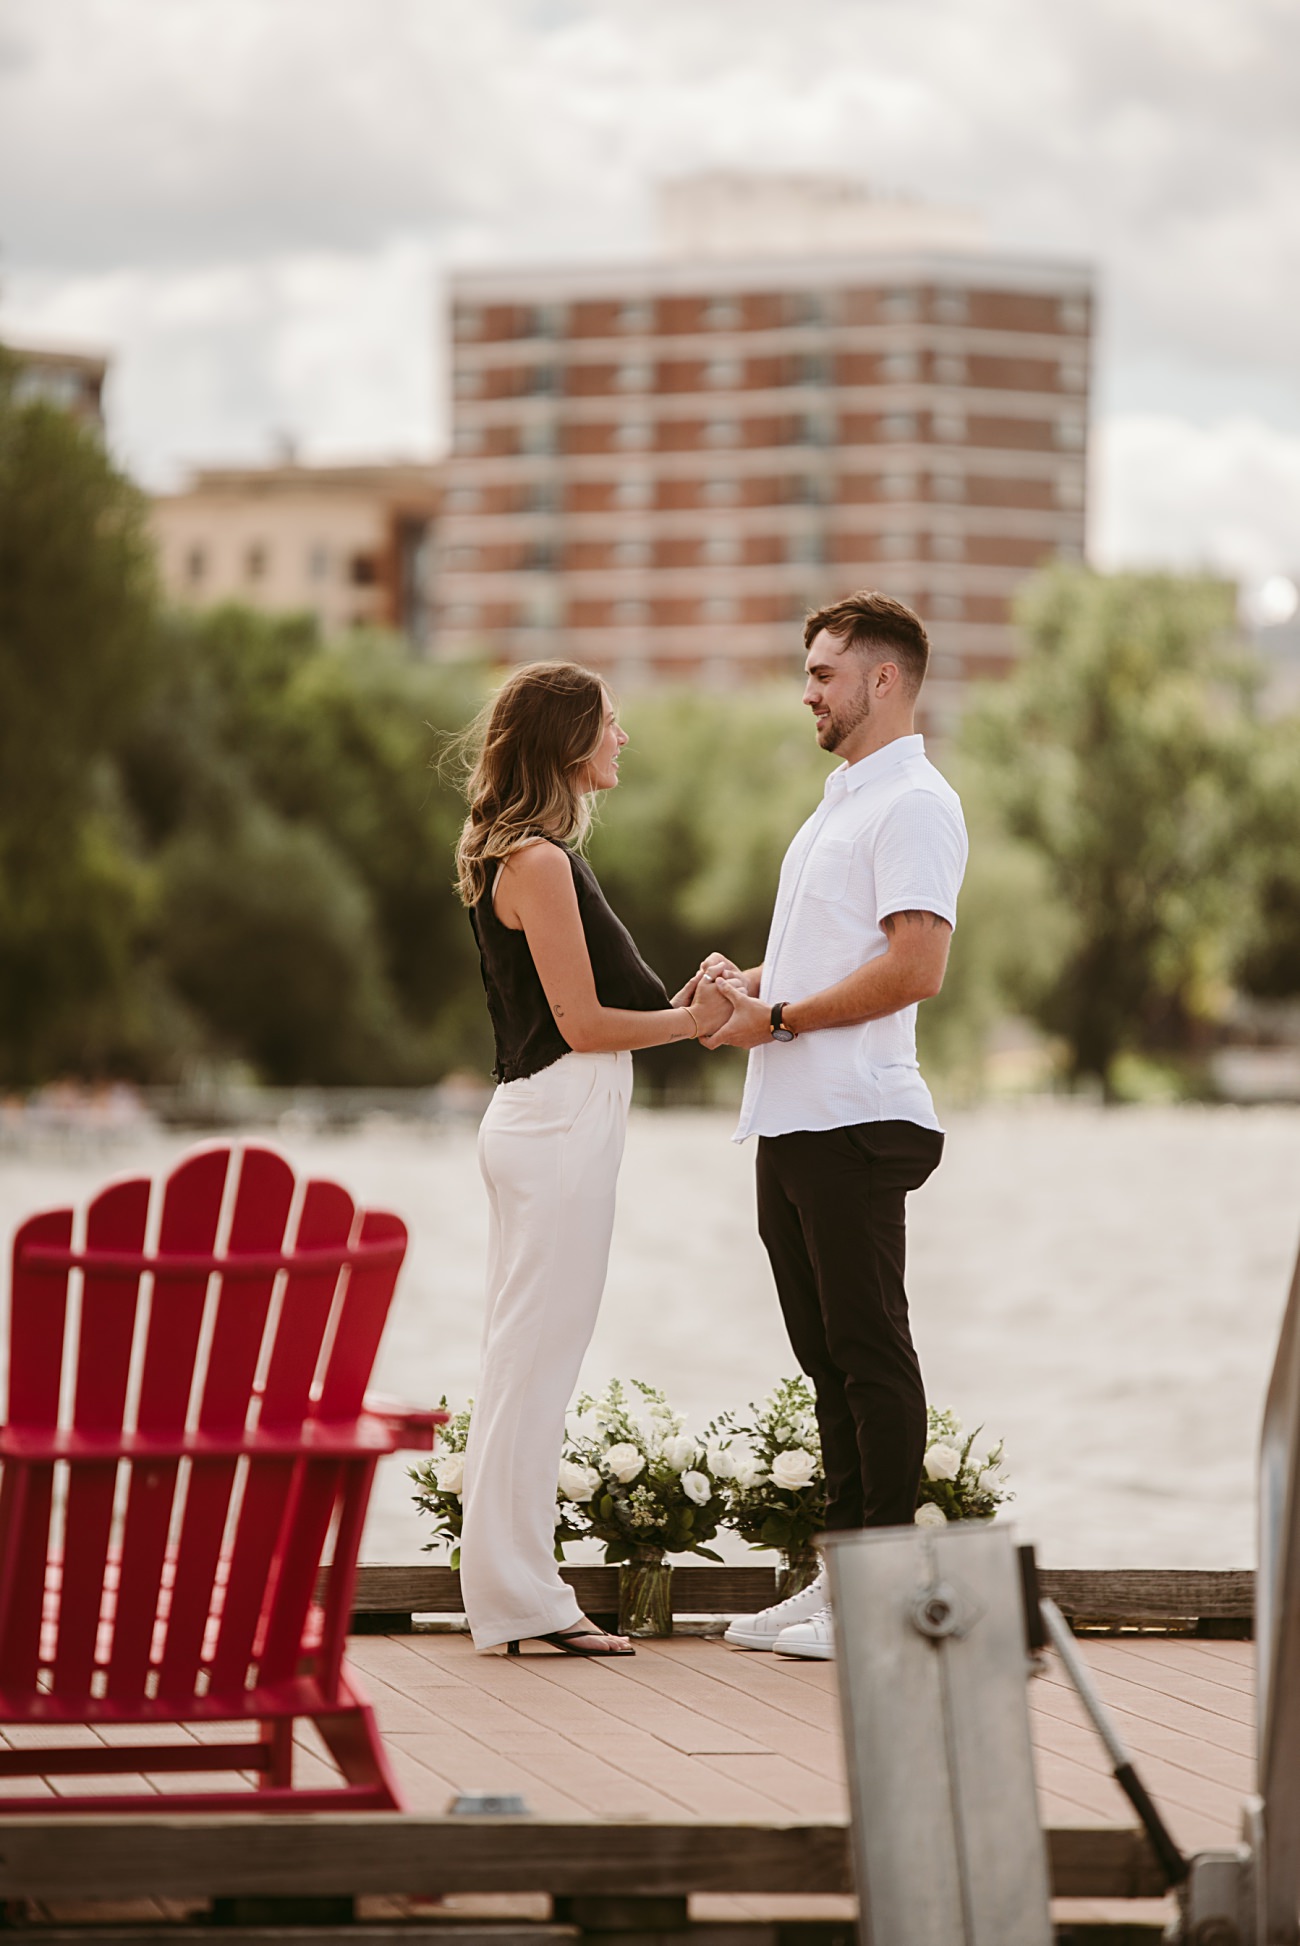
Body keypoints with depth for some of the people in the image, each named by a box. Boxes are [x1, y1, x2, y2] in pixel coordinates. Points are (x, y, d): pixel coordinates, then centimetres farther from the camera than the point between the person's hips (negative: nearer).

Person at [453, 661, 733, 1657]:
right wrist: (692, 1020, -4)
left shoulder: (533, 856, 17)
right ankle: (520, 1597, -4)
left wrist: (681, 1006, 8)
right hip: (562, 1121, -10)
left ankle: (513, 1590, 15)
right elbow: (583, 1024, -15)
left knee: (526, 1363, 11)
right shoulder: (539, 861, -14)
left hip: (544, 1119, 10)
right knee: (539, 1359, -7)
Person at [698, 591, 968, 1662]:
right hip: (792, 1121, 10)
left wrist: (778, 1018, -14)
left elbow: (915, 968, -21)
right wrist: (750, 983, 9)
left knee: (871, 1351, -7)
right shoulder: (841, 802, 22)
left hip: (857, 1119, -10)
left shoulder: (916, 804, -10)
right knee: (829, 1354, 11)